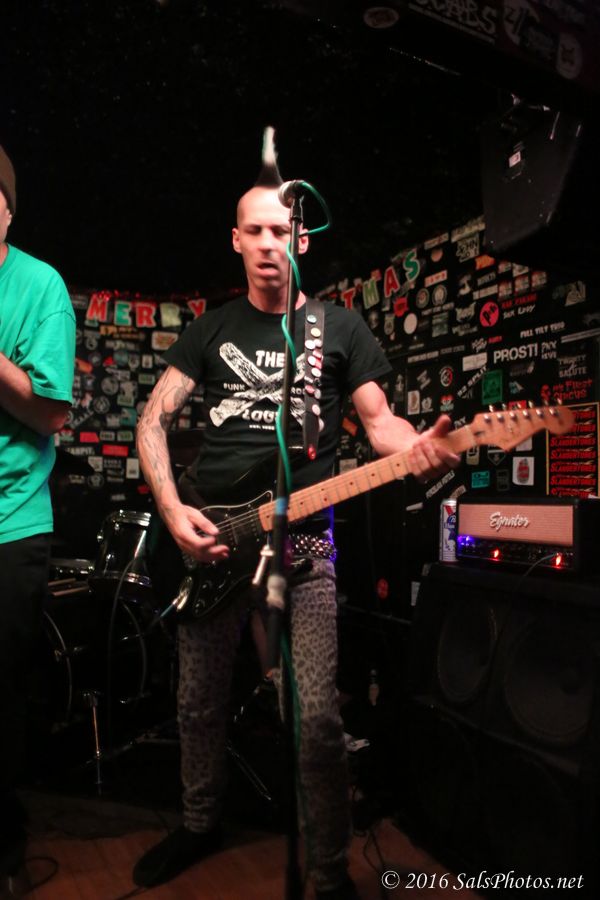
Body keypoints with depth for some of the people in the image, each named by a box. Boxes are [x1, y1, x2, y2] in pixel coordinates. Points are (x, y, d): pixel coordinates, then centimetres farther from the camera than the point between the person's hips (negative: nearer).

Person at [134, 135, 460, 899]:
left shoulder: (340, 327, 6)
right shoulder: (209, 329, 11)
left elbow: (377, 418, 3)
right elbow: (154, 420, 7)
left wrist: (418, 447, -21)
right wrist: (172, 509, -8)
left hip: (303, 541, -2)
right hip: (206, 536, 3)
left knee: (318, 719, -6)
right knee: (198, 702, 15)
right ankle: (199, 825, 42)